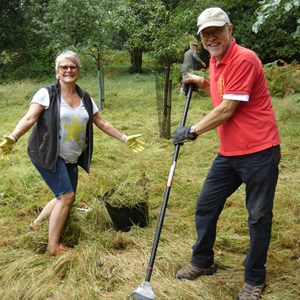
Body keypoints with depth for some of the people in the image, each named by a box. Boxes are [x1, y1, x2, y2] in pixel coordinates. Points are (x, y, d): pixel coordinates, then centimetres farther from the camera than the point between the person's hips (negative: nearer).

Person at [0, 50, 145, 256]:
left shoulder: (85, 98, 8)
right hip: (47, 154, -6)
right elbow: (29, 119, -17)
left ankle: (36, 226, 29)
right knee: (67, 195, -14)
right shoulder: (47, 94, -7)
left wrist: (125, 139, 13)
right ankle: (53, 246, -2)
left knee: (66, 198, 9)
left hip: (71, 159, 7)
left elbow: (102, 123, 14)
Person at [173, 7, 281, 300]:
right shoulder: (214, 61, 11)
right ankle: (202, 262, 32)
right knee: (205, 206, 13)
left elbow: (227, 110, -20)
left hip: (259, 152, -8)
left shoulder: (244, 59, -17)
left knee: (259, 218, 4)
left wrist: (193, 131, -10)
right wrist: (202, 82, 12)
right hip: (228, 153, 9)